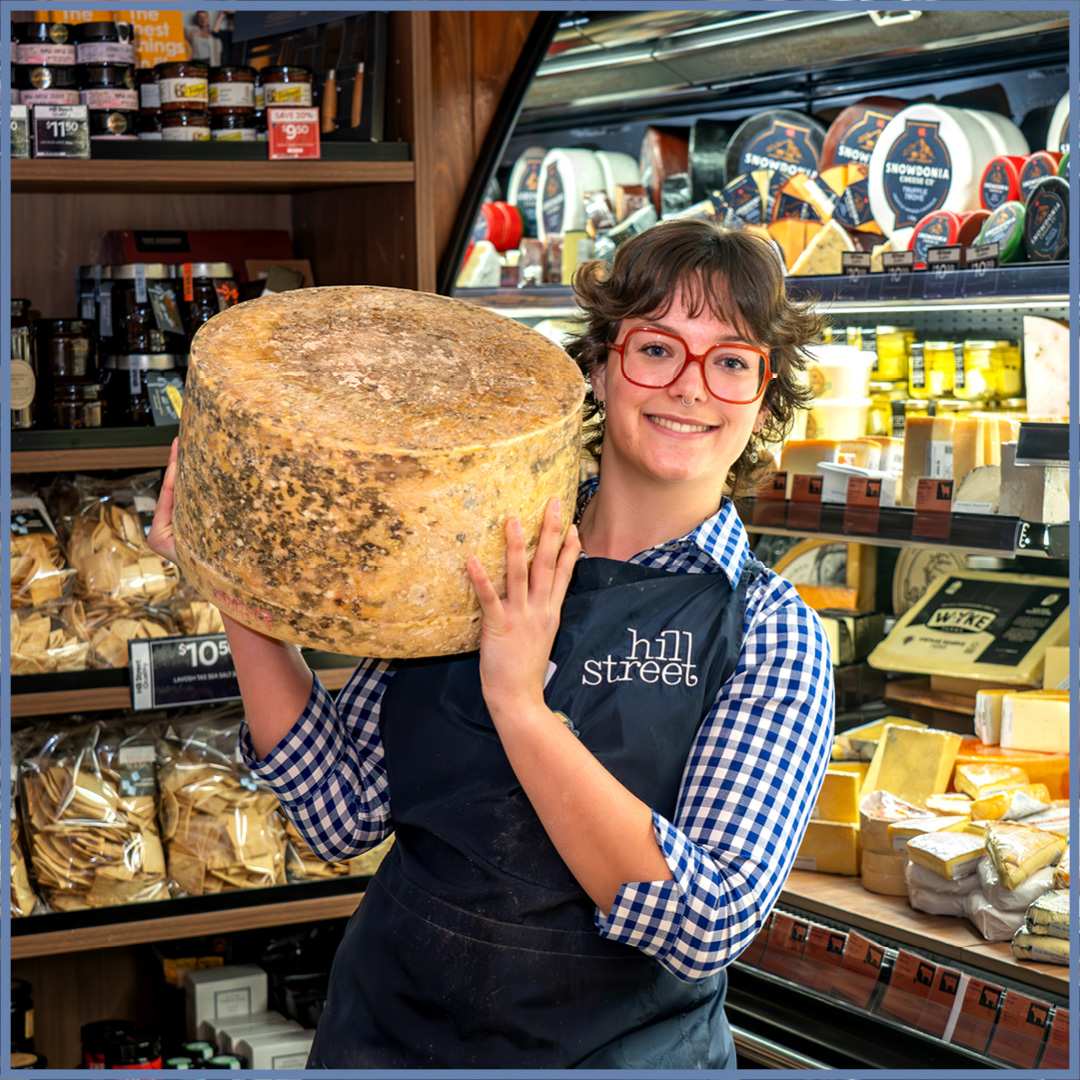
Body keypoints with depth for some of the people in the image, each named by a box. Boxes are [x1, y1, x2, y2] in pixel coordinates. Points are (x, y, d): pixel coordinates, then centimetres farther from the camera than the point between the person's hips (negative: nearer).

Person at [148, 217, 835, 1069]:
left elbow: (709, 926, -23)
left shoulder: (770, 632, -12)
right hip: (385, 1031, 3)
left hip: (616, 1052, -2)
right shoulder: (481, 565, -4)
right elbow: (342, 811, -5)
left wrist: (522, 709, -29)